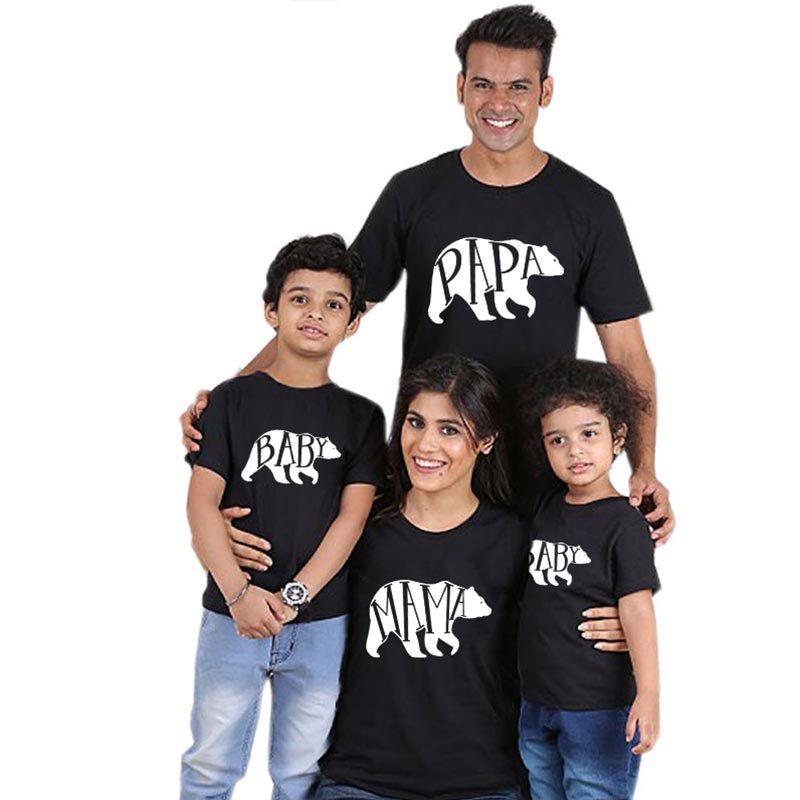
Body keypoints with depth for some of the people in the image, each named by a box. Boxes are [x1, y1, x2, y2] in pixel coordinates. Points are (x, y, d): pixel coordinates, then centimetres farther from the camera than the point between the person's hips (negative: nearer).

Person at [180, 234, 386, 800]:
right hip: (231, 615, 0)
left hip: (321, 622, 1)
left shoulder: (361, 416, 4)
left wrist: (292, 597, -15)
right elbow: (203, 503, -6)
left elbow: (352, 518, -3)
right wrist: (239, 593, -19)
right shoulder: (233, 399, 1)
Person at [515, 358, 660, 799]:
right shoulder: (548, 508, 5)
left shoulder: (624, 523, -13)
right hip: (536, 705, 6)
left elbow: (637, 610, -17)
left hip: (599, 712, -6)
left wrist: (648, 695, -24)